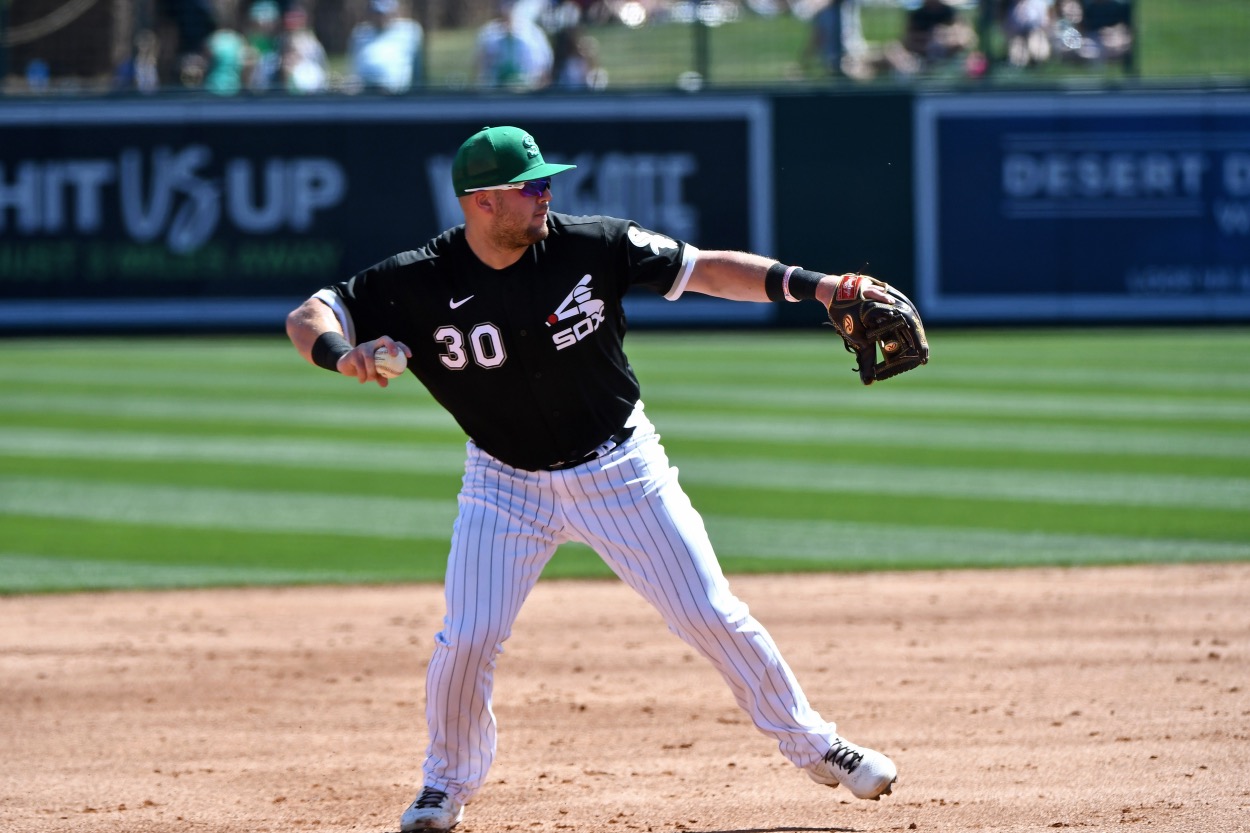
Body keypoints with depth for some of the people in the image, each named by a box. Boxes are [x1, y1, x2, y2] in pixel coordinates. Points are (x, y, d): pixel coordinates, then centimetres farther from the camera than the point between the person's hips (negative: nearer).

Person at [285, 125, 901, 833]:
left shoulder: (590, 246, -16)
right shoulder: (419, 282, -17)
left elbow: (706, 270, -10)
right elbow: (307, 318, -15)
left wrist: (813, 284, -21)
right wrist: (341, 351, -39)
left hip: (622, 468, 0)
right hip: (507, 482, 0)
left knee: (713, 615, 1)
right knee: (468, 640, -9)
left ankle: (812, 744, 19)